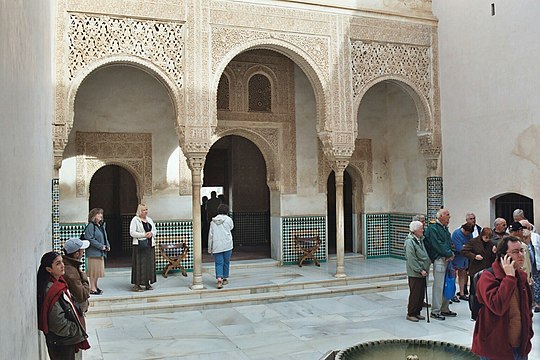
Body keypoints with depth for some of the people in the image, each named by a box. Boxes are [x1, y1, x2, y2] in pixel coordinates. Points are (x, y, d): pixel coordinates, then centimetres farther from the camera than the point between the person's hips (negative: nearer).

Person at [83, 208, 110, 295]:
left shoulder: (102, 225, 15)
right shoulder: (91, 226, -12)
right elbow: (90, 239, -19)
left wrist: (107, 245, 5)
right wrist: (101, 246, -19)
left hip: (101, 252, 9)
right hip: (93, 252, -9)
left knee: (98, 270, 14)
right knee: (93, 271, -4)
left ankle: (95, 287, 24)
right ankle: (92, 288, 2)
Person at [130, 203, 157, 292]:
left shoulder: (149, 219, 16)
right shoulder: (135, 220, -3)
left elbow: (155, 230, 19)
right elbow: (132, 232, -11)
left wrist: (151, 233, -4)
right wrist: (143, 235, -17)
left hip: (150, 245, 6)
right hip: (140, 245, -6)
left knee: (150, 264, 6)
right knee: (139, 264, -7)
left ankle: (147, 283, 13)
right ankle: (136, 284, -2)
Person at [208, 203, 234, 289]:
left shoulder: (213, 221, 3)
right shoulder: (228, 219, -3)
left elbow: (210, 235, 4)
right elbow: (231, 227, 17)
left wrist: (210, 248, 9)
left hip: (216, 246, 1)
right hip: (227, 245, -1)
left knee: (218, 263, 2)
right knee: (226, 262, 12)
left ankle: (219, 278, -17)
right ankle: (225, 279, 21)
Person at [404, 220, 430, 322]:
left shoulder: (420, 240, 13)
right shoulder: (410, 241, -15)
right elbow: (412, 259, -20)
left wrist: (428, 262, 9)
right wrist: (420, 270, -20)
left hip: (422, 273, 9)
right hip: (414, 273, -8)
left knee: (421, 294, 12)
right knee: (415, 294, -2)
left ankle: (417, 312, 23)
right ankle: (410, 314, 8)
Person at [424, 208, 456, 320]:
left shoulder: (445, 229, 19)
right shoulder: (433, 229, -10)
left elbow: (450, 243, 20)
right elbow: (438, 245, -17)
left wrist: (451, 252, 1)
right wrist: (449, 254, -12)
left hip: (447, 259, 9)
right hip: (439, 260, -9)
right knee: (438, 286, -6)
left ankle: (445, 309, 23)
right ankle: (435, 311, 1)